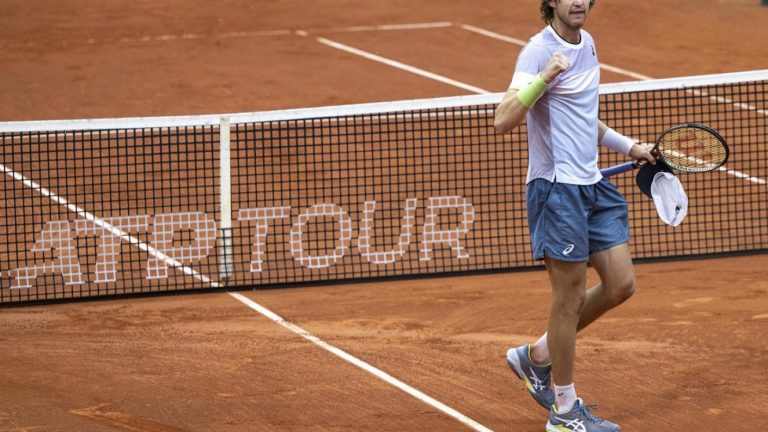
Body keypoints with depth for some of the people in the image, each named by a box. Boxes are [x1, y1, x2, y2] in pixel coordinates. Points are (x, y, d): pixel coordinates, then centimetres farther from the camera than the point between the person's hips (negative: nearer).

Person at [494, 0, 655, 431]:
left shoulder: (587, 43, 12)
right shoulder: (539, 51, -16)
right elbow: (504, 121, -28)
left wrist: (629, 146, 25)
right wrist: (544, 78, -38)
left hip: (592, 185, 8)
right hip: (556, 189, -8)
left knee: (621, 286, 8)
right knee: (571, 297, -1)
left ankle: (537, 356, 24)